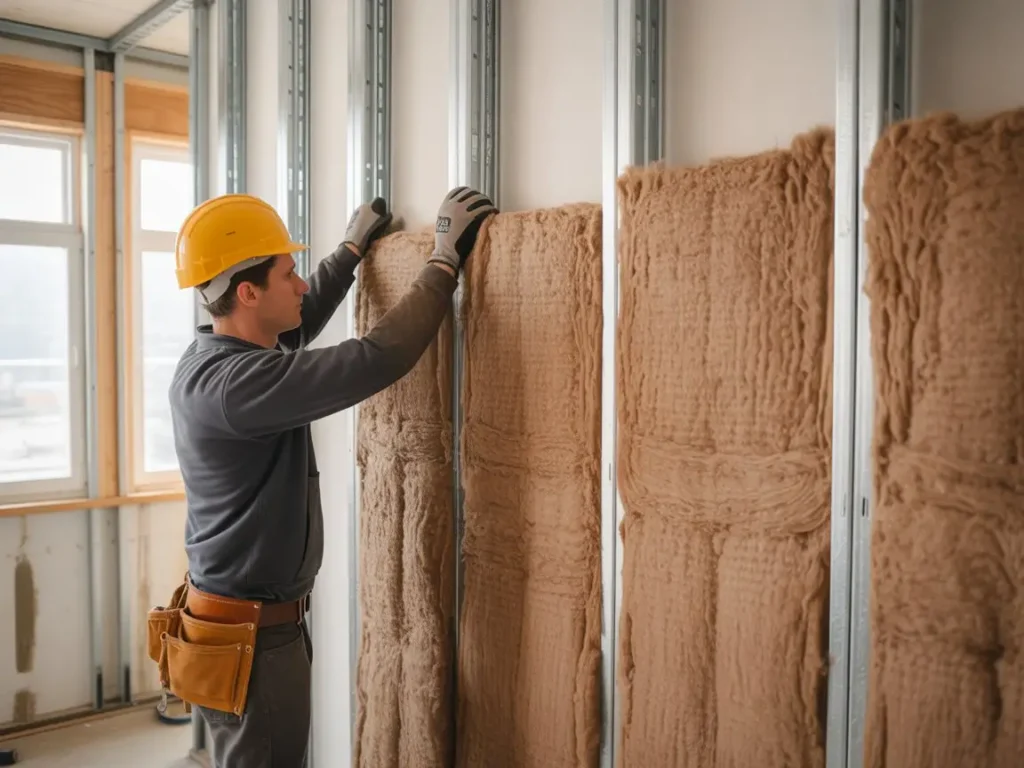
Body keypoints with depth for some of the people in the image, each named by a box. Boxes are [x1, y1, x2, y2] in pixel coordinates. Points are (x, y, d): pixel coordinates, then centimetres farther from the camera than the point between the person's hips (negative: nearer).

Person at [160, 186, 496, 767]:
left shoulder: (210, 357, 3)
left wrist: (353, 249, 29)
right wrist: (447, 261, -21)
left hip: (246, 616, 10)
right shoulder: (233, 382, -27)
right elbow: (377, 360, -31)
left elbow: (298, 324, 22)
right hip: (252, 635, -10)